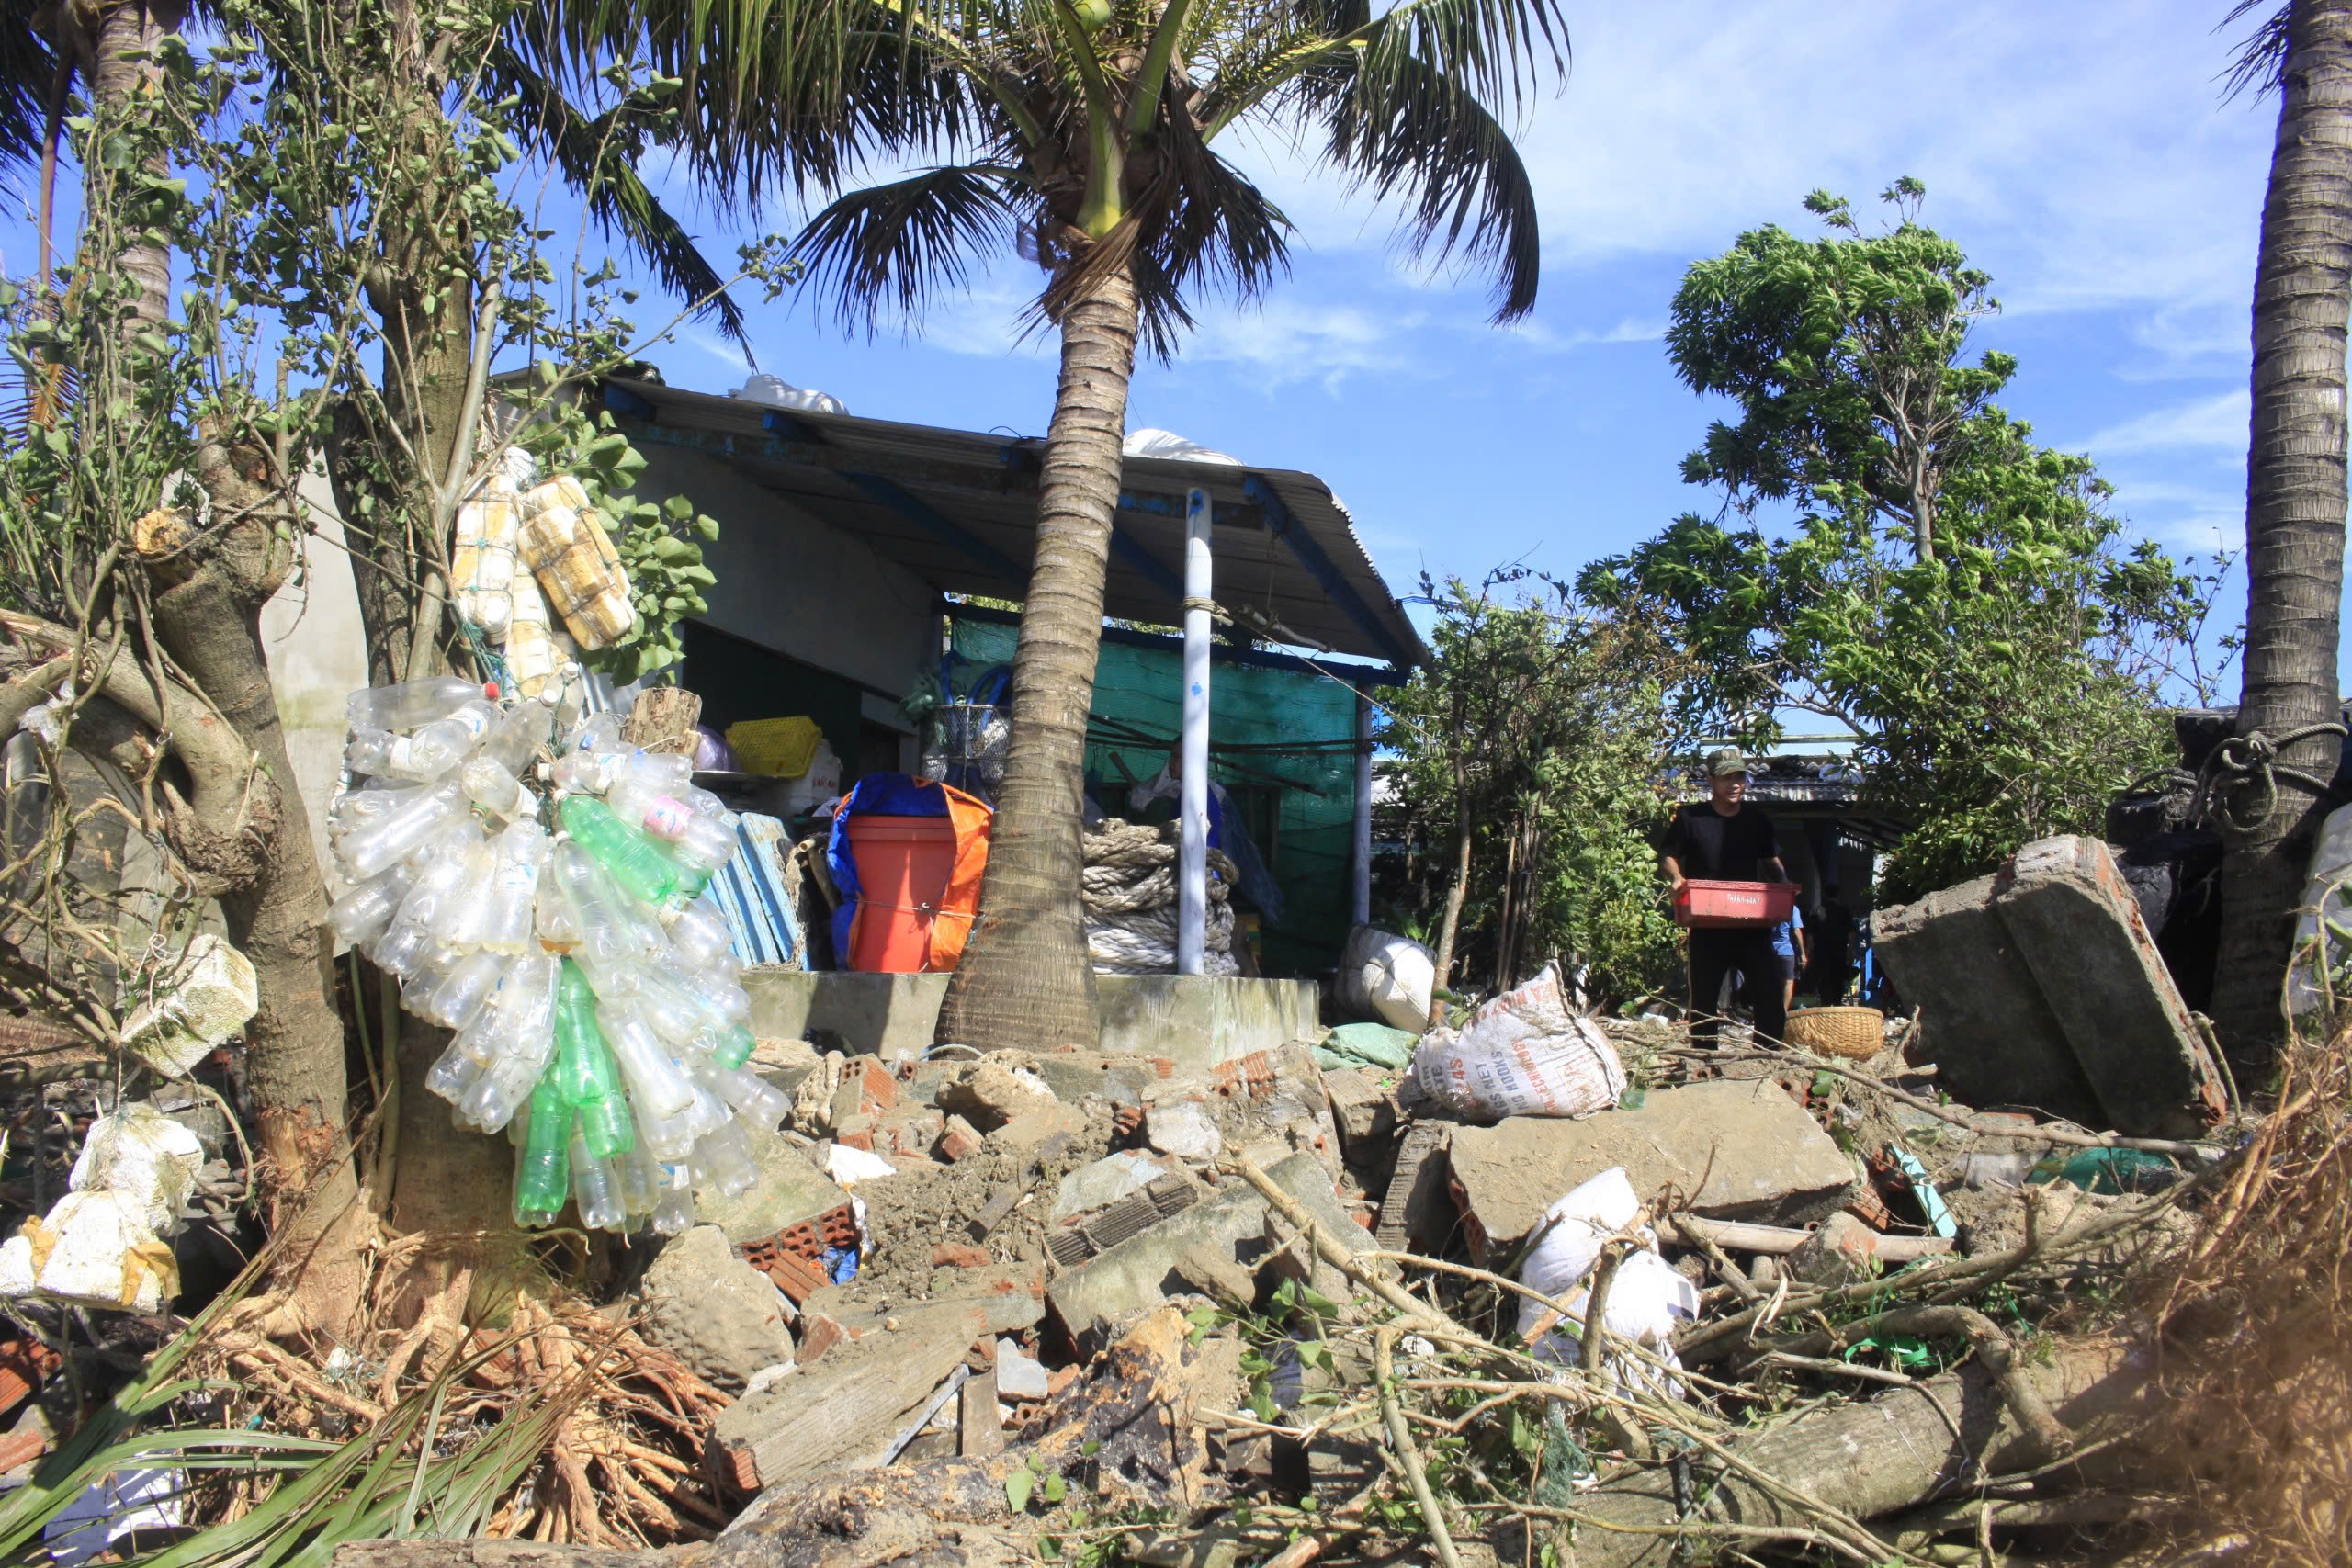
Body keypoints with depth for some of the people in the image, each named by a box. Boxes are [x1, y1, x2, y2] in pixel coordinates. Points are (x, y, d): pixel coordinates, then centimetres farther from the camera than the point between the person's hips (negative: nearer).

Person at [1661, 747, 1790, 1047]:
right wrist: (1675, 878, -16)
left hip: (1753, 924, 2)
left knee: (1771, 998, -2)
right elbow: (1668, 857, 5)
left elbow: (1772, 862, 19)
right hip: (1707, 926, -2)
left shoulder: (1758, 820, 10)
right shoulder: (1690, 818, 0)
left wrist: (1783, 887, -1)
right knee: (1704, 998, 7)